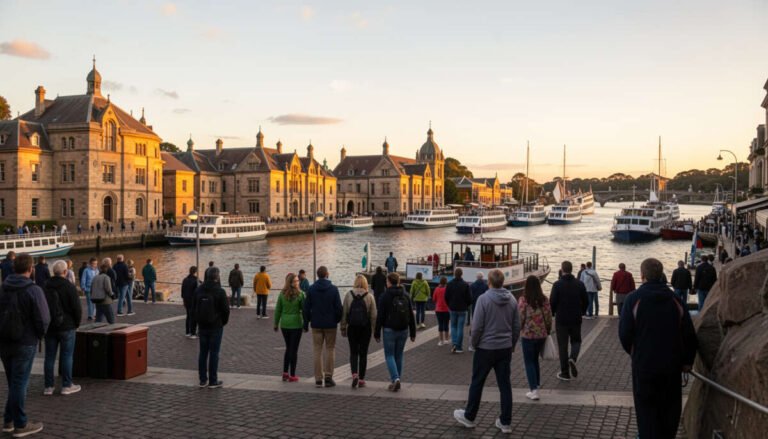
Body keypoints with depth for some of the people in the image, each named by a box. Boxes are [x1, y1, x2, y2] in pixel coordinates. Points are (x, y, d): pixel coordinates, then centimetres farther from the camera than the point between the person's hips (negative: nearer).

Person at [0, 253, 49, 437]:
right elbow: (43, 319, -17)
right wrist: (39, 335, 2)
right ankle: (20, 425, 9)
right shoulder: (33, 290, -16)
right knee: (20, 383, 1)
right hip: (24, 343, -6)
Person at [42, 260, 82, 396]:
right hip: (66, 326, -5)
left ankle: (48, 386, 14)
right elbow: (77, 308, -13)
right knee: (66, 356, 3)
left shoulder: (45, 287, 4)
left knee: (49, 356, 9)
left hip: (49, 327, 5)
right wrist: (77, 323, 3)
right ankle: (67, 385, 7)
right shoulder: (69, 287, -12)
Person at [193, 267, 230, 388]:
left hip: (202, 326, 5)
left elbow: (194, 308, 8)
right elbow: (226, 309, -12)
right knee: (214, 353, 1)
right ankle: (213, 381, 7)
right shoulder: (220, 291, -15)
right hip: (216, 327, -5)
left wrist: (199, 322, 15)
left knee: (203, 352, 11)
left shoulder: (198, 290, 1)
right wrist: (223, 322, 5)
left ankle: (203, 380, 16)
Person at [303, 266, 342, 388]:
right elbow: (338, 308, -4)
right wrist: (338, 320, 11)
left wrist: (306, 324, 9)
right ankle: (328, 377, 4)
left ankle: (318, 379, 6)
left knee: (317, 351, 6)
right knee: (329, 350, 6)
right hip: (330, 324, -1)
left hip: (316, 324, 2)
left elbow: (306, 308, 1)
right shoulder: (333, 289, -6)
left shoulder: (311, 289, 0)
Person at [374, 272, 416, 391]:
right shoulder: (405, 296, 5)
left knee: (389, 355, 3)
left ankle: (395, 378, -15)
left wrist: (377, 333, -3)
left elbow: (380, 316, -9)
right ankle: (396, 380, 18)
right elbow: (411, 316, 7)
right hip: (403, 330, 4)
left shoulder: (385, 296, -9)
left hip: (389, 330, -4)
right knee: (399, 355, 14)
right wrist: (413, 333, 13)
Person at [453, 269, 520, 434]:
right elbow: (517, 326, 5)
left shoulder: (484, 299, -15)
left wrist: (474, 343, 1)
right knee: (505, 385, 8)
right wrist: (512, 344, 17)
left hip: (486, 348, -4)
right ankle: (506, 422, 11)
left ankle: (469, 417, 23)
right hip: (505, 348, 4)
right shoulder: (512, 299, 1)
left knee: (477, 383, 10)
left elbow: (477, 326, -15)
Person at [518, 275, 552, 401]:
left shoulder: (523, 300, -13)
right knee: (535, 359, 21)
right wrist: (548, 331, 16)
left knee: (529, 362, 4)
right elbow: (549, 317, 2)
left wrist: (518, 330, 7)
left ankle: (534, 390, -2)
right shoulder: (544, 299, -2)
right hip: (542, 334, 4)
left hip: (527, 335, -4)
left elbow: (520, 317, -11)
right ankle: (536, 385, 30)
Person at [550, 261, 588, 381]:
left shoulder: (557, 285, -11)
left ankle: (565, 373, 9)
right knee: (576, 341, 20)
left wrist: (552, 314, 7)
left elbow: (552, 302, -12)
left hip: (561, 319, -2)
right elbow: (586, 301, 4)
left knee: (562, 345, 6)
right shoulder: (580, 284, -1)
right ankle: (573, 358, -10)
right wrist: (582, 312, 21)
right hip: (576, 319, 2)